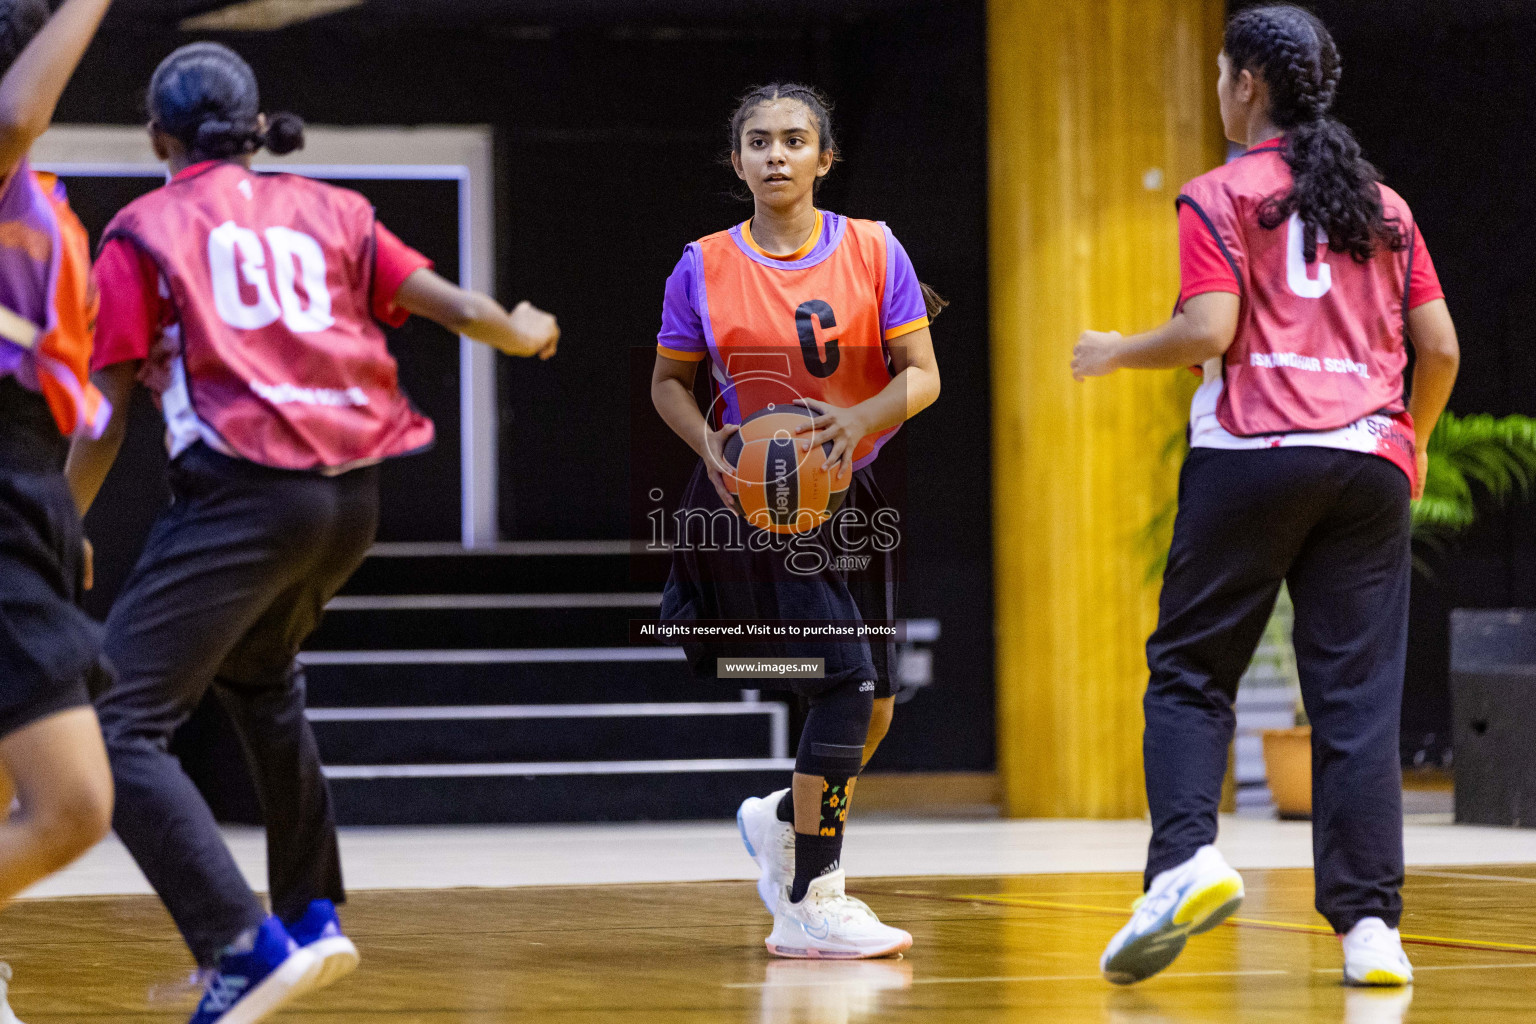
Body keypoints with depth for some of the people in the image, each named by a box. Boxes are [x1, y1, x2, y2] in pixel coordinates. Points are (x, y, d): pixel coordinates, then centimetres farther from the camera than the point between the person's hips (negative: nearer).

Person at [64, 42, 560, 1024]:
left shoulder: (143, 232, 6)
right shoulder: (328, 211, 17)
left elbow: (106, 413, 2)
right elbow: (460, 309, 16)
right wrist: (527, 333, 37)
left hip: (242, 491, -6)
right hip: (354, 494, 7)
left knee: (119, 726, -10)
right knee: (257, 674, 34)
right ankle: (312, 916, 38)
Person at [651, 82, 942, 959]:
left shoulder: (874, 251, -1)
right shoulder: (705, 268, -3)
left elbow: (922, 374, -3)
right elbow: (670, 381, 7)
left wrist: (859, 419, -22)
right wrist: (708, 442, -13)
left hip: (846, 496, 4)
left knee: (873, 713, 8)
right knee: (846, 680, -19)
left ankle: (782, 822, 39)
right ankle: (810, 905, -14)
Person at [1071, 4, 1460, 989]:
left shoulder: (1222, 196, 2)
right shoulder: (1383, 205, 16)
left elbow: (1210, 328, -10)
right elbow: (1440, 346, 13)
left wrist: (1117, 353, 7)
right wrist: (1412, 440, 29)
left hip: (1251, 454, -4)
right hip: (1369, 462, 4)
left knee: (1189, 673, 5)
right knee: (1359, 698, 1)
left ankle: (1188, 857, -16)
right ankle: (1371, 924, -5)